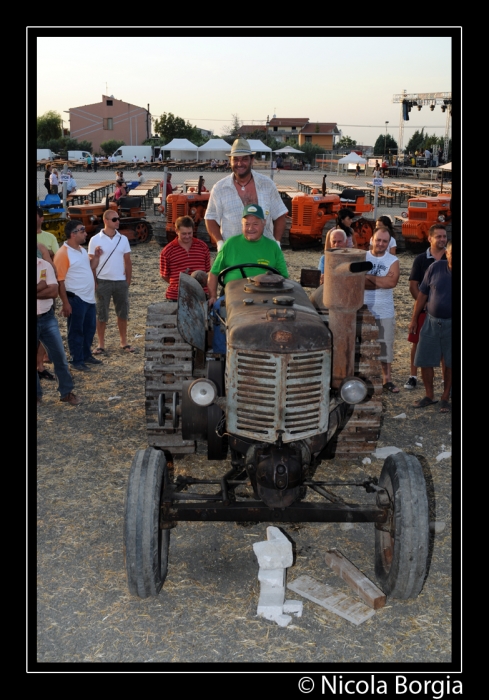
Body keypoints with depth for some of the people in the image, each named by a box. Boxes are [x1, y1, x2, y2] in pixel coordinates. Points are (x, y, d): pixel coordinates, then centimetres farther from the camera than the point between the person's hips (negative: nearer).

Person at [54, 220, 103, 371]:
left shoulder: (82, 250, 10)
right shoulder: (63, 254, -17)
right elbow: (60, 281, -18)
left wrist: (96, 257, 4)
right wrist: (65, 303, -19)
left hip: (89, 297, 8)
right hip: (75, 299, -8)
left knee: (90, 328, 17)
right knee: (76, 331, 3)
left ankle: (87, 355, 31)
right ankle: (77, 361, 12)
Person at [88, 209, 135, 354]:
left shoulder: (123, 239, 4)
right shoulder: (95, 240, -4)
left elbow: (128, 261, 7)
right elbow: (91, 262, -2)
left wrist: (128, 281, 3)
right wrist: (94, 281, -7)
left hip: (121, 282, 3)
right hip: (103, 282, -3)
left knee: (123, 313, 9)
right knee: (102, 315, 4)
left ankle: (124, 342, 20)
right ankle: (101, 344, 13)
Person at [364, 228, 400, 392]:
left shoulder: (393, 261, 2)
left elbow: (392, 281, -16)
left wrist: (369, 277, -13)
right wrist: (382, 281, -15)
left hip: (385, 312, 0)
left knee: (386, 345, 6)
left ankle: (387, 379, 18)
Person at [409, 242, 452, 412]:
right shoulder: (436, 268, -4)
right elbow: (422, 294, 3)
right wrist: (414, 319, 4)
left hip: (450, 324, -1)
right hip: (431, 321, 2)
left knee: (450, 363, 7)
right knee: (425, 361, 6)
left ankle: (445, 398, 23)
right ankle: (429, 396, 23)